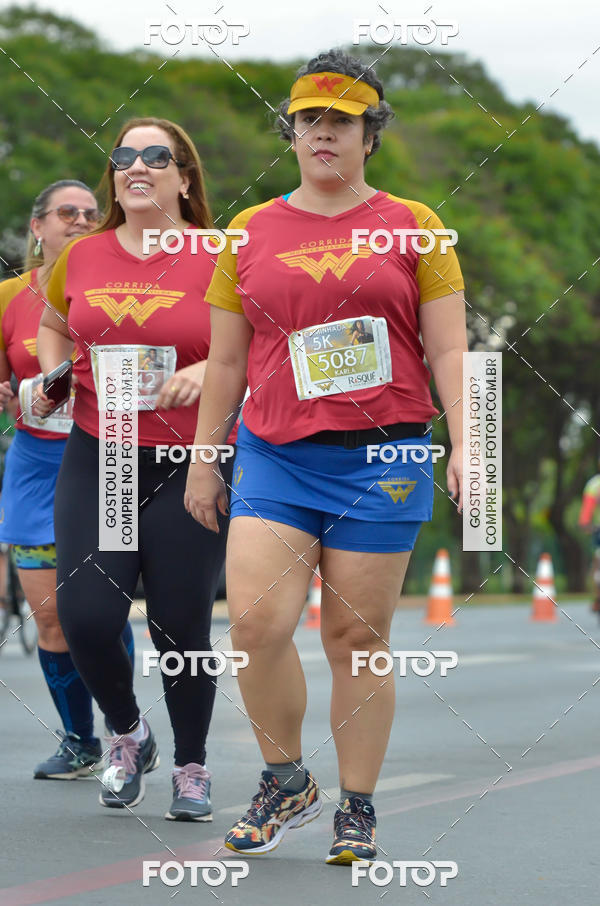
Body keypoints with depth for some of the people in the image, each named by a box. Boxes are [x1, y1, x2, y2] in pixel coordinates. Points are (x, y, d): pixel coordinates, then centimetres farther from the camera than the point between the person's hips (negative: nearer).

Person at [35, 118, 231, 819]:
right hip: (95, 458, 3)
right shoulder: (82, 256, 7)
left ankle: (192, 767, 22)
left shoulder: (217, 259, -4)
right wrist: (51, 377, 8)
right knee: (84, 614, -7)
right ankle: (127, 734, 22)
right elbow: (53, 324, 26)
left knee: (182, 626, -1)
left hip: (189, 464, -3)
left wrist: (208, 369, -15)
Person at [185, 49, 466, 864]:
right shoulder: (249, 233, 11)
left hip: (382, 460, -2)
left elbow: (447, 348, 3)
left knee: (357, 638, 0)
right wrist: (204, 460, 12)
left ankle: (357, 809, 12)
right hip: (275, 458, 2)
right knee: (255, 622, -12)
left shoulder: (413, 227, 6)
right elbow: (224, 360, 14)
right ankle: (285, 783, 9)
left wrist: (464, 445, -7)